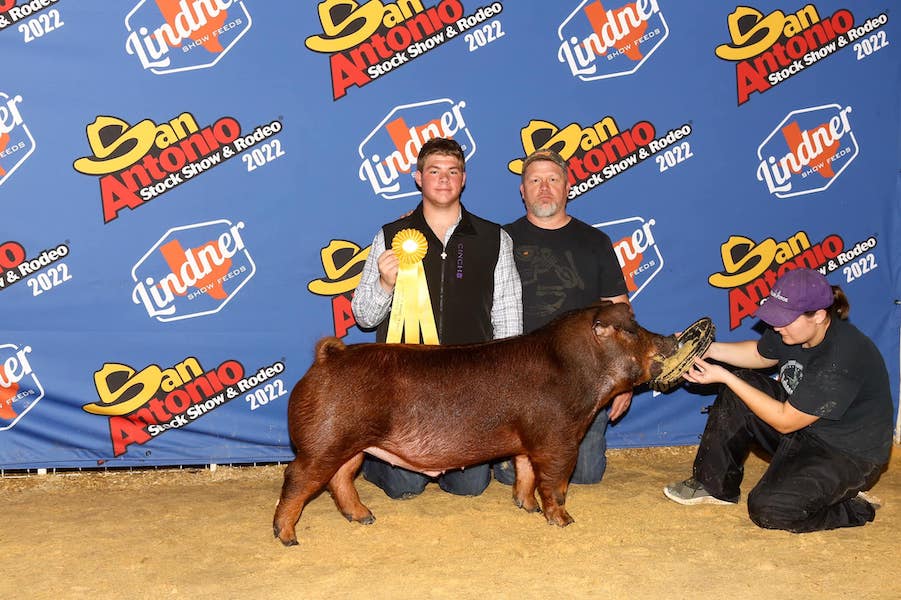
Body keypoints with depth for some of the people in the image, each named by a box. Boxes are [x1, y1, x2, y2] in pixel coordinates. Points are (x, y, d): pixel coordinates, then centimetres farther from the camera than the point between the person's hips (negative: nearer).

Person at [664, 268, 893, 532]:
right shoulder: (794, 326, -10)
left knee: (768, 509, -22)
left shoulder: (840, 361, -34)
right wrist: (708, 349, -4)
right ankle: (715, 486, 10)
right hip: (803, 425, 9)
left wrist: (724, 377, -25)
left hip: (849, 457, -9)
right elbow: (760, 354, 13)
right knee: (739, 387, -4)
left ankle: (852, 508, 5)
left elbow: (785, 421, -26)